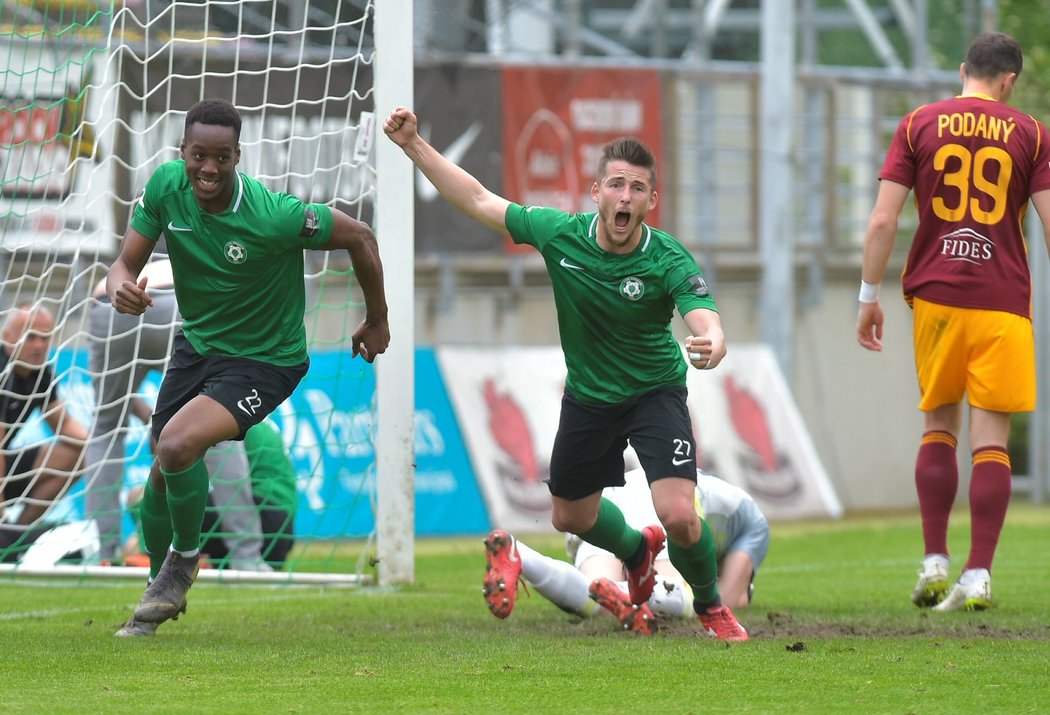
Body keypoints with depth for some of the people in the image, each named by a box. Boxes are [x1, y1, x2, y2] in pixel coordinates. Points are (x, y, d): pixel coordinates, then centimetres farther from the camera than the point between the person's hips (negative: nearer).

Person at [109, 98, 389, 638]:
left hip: (264, 360, -6)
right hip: (195, 345, 6)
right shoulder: (165, 187, -16)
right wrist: (120, 287, -34)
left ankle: (185, 557, 2)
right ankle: (159, 593, 38)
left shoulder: (273, 216, -30)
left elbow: (359, 238, -15)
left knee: (177, 446, -27)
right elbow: (127, 261, -8)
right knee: (161, 472, 12)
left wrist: (377, 322, -1)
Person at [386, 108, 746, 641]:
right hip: (587, 394, 4)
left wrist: (711, 345, -66)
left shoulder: (669, 261, -27)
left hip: (655, 392, -4)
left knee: (678, 515, -20)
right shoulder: (560, 234, -18)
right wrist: (413, 144, -12)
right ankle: (637, 549, 55)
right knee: (570, 516, 20)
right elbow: (478, 201, -8)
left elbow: (704, 320, -41)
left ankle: (711, 606, 11)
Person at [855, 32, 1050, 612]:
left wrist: (869, 298, 6)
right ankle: (978, 576, -6)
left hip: (935, 296, 1)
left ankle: (934, 564, 8)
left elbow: (882, 221, -1)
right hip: (1003, 301, -1)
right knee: (990, 440, -1)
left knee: (938, 427, 15)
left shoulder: (918, 126, 5)